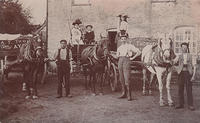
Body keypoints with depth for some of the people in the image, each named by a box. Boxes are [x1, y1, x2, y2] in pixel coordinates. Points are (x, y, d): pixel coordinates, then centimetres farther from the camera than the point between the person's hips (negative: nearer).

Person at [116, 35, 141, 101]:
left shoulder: (130, 46, 0)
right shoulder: (119, 48, 17)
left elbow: (139, 52, -4)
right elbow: (117, 55, 28)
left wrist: (132, 58, -4)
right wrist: (119, 56, 7)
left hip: (126, 61, -6)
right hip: (120, 61, 6)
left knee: (127, 79, -13)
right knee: (121, 79, 6)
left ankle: (129, 95, -11)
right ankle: (124, 94, 14)